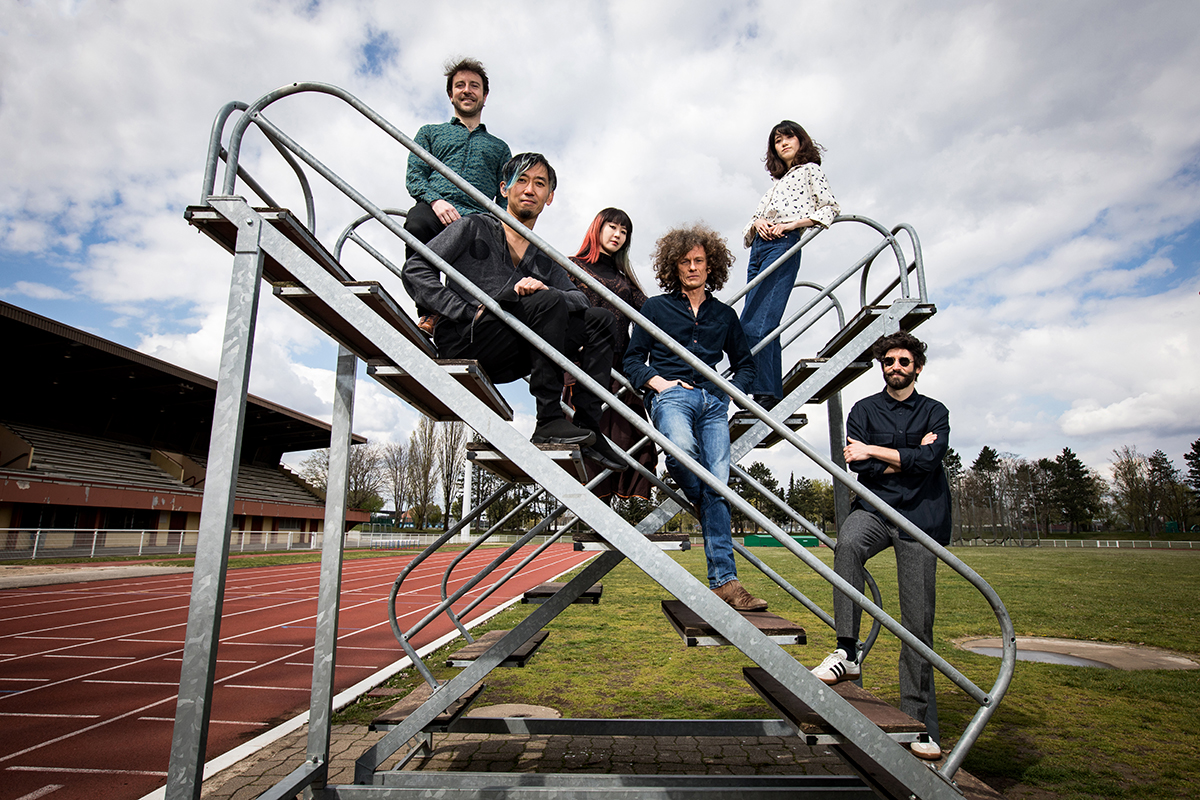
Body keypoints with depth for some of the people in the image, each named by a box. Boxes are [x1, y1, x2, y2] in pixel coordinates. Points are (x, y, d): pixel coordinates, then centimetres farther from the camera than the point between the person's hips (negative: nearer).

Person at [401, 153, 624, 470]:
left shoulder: (546, 261, 23)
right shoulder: (474, 228, 8)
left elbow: (579, 298, 7)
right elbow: (415, 269, -1)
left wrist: (543, 288, -16)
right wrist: (468, 311, -13)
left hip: (504, 361, 6)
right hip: (463, 340, -5)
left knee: (600, 321, -3)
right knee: (549, 302, -26)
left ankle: (587, 428, -14)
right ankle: (549, 422, -26)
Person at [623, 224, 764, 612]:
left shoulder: (725, 315, 22)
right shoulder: (656, 307, 15)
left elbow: (746, 364, 28)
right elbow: (632, 360, 10)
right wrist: (659, 382, -7)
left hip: (714, 401, 3)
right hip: (671, 394, -2)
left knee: (719, 485, -10)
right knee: (682, 448, -36)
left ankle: (724, 581, -9)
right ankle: (700, 502, -3)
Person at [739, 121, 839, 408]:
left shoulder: (810, 170, 15)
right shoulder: (777, 182, 32)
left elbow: (830, 207, 2)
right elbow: (751, 221, 26)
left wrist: (791, 224, -9)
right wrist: (757, 223, 2)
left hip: (784, 244, -7)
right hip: (759, 248, 7)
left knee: (755, 324, -21)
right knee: (766, 326, -2)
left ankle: (766, 395, -23)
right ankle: (774, 399, -3)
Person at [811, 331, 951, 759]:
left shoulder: (935, 412, 12)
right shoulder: (864, 410, 11)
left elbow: (930, 459, -7)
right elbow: (862, 468, -1)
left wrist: (875, 452, -9)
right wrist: (908, 458, -3)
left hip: (921, 516, 0)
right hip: (875, 507, 0)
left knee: (918, 620, -1)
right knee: (847, 543, -36)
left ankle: (920, 722, 9)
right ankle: (847, 652, -30)